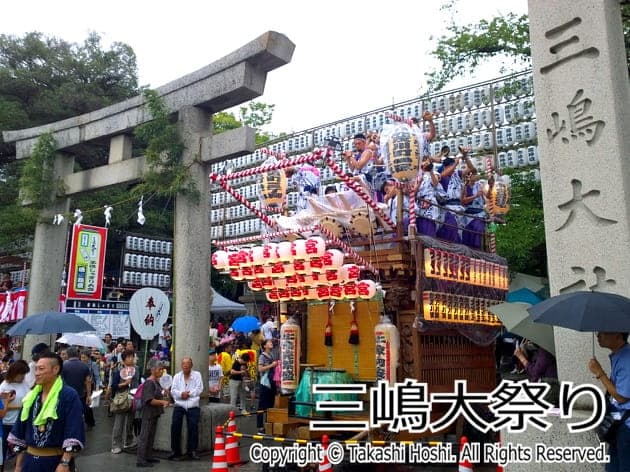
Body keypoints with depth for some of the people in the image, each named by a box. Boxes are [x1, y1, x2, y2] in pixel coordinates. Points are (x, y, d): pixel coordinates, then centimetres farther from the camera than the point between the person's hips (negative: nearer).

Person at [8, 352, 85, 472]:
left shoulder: (69, 396, -14)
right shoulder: (31, 397, 5)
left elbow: (73, 434, -19)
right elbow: (20, 433, 10)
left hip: (57, 461, -5)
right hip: (30, 460, 5)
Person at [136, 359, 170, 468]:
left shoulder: (156, 381, 9)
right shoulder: (149, 382, -18)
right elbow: (150, 400, -23)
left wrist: (163, 403, 8)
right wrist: (162, 402, -26)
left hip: (154, 413, 9)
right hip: (149, 413, -9)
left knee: (151, 435, 16)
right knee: (145, 436, -2)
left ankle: (148, 456, 26)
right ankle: (140, 460, 3)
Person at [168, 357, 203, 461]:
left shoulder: (197, 375, 9)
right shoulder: (177, 376, 15)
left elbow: (199, 389, -1)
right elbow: (173, 390, 4)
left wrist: (189, 393, -12)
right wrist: (181, 394, -14)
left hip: (193, 405, -1)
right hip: (179, 404, 2)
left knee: (193, 426, -12)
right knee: (175, 425, -12)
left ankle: (192, 451, 1)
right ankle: (176, 451, -1)